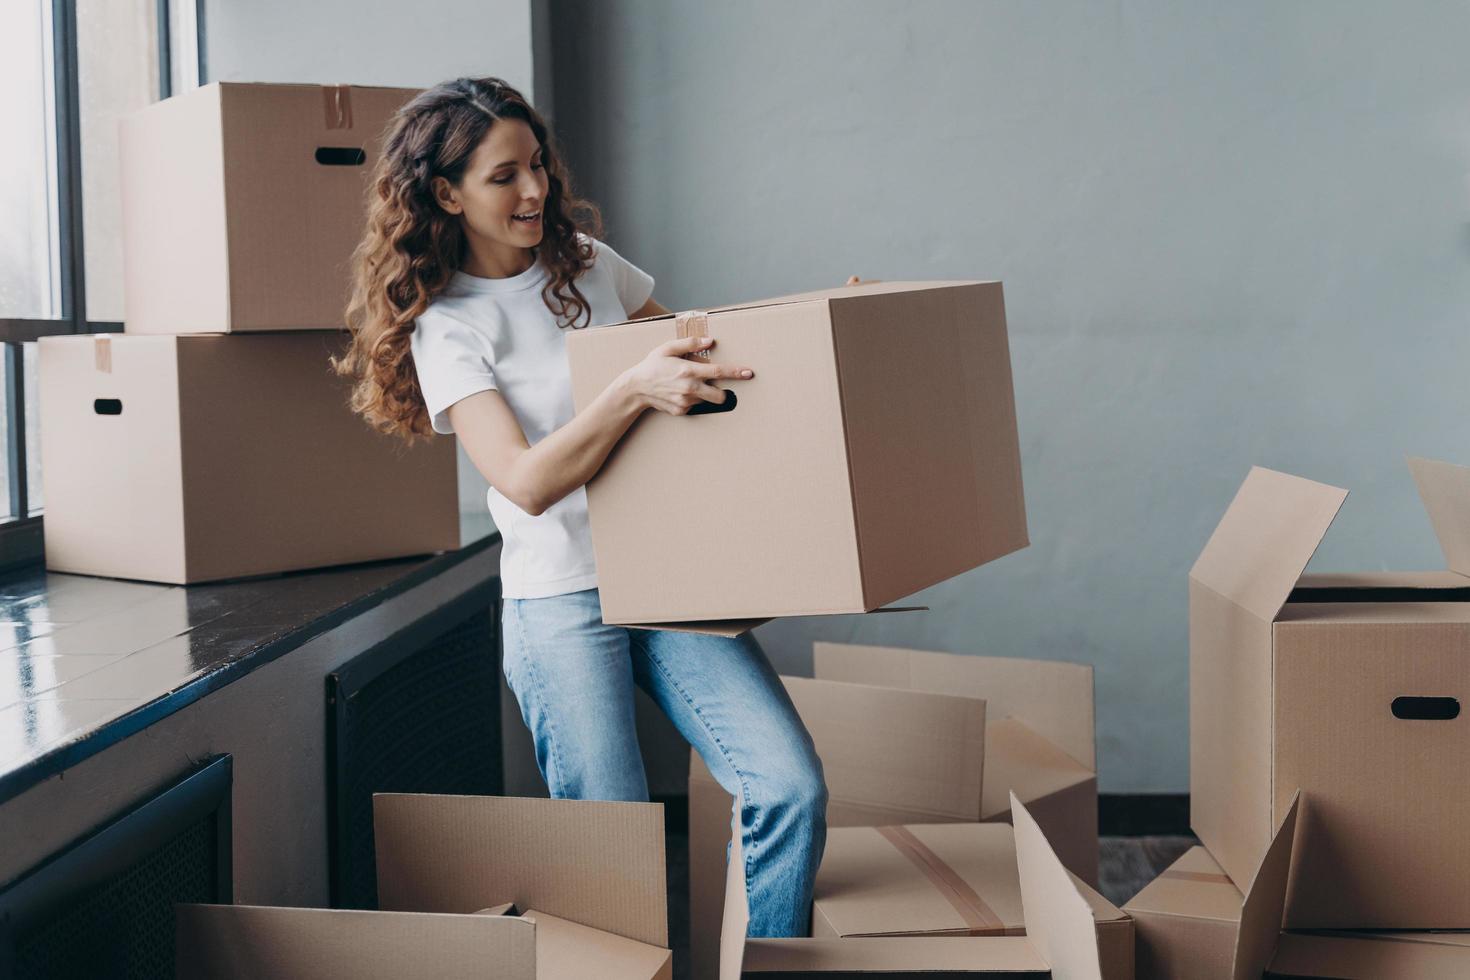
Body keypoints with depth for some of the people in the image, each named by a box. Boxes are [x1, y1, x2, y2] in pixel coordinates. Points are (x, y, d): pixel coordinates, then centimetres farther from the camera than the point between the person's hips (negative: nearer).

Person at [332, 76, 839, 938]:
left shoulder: (584, 261, 9)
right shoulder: (446, 327, -6)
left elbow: (689, 347, 22)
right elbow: (529, 482, -17)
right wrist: (634, 389, -29)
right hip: (562, 605, -4)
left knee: (792, 791, -10)